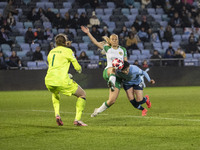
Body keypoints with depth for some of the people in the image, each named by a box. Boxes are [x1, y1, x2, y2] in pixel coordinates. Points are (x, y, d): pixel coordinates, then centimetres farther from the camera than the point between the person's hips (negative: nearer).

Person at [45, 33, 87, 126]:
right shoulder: (67, 51, 3)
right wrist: (79, 70, 27)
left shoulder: (51, 52, 20)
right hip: (62, 81, -6)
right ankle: (77, 119, -1)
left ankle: (57, 114, 18)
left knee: (55, 93, 40)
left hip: (48, 81, 6)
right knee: (82, 94, 12)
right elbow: (77, 67, 2)